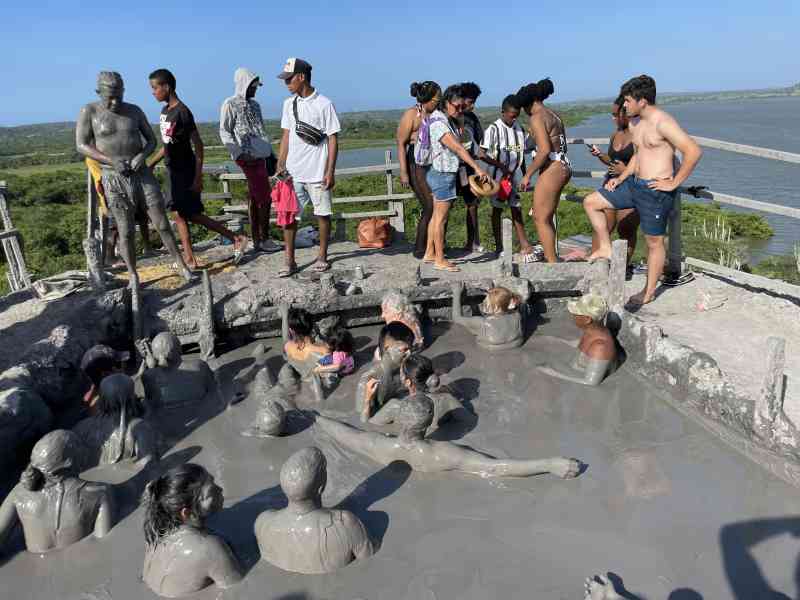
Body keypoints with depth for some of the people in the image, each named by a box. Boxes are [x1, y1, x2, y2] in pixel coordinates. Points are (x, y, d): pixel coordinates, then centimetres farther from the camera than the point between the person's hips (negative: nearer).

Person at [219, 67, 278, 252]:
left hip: (260, 155, 7)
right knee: (265, 198, -8)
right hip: (247, 157, -7)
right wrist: (239, 153, -16)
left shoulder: (255, 104, 18)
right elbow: (224, 132, -6)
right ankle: (263, 239, 2)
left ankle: (257, 239, 14)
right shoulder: (230, 104, -4)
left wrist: (270, 152, 19)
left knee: (254, 197, 9)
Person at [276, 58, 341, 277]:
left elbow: (333, 139, -6)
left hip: (317, 172, -4)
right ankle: (289, 261, 9)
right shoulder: (289, 104, 9)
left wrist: (330, 171, -11)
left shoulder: (324, 104, -6)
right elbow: (286, 136, 14)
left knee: (322, 214, 5)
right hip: (293, 172, 5)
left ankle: (322, 257, 20)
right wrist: (281, 165, 9)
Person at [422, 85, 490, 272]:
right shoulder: (438, 122, -18)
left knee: (437, 215, 14)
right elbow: (457, 148, -26)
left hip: (442, 174, 10)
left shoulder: (447, 120, 13)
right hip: (443, 174, -10)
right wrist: (477, 168, -30)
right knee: (441, 217, -4)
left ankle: (429, 253, 23)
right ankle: (440, 260, 4)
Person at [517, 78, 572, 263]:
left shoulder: (537, 118, -11)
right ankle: (549, 256, 29)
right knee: (545, 217, 19)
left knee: (541, 219, -3)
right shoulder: (555, 116, 17)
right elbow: (561, 146, 18)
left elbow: (544, 150, -21)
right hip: (563, 167, 10)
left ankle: (552, 263, -1)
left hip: (551, 170, -10)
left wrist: (528, 175, -14)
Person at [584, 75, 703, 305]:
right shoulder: (634, 123, 9)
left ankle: (649, 292, 18)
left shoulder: (662, 122, -18)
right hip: (634, 184, 9)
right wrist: (620, 178, 11)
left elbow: (694, 151, -22)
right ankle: (606, 249, 15)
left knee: (654, 242, 4)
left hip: (656, 191, -9)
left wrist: (674, 183, -18)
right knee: (591, 202, 7)